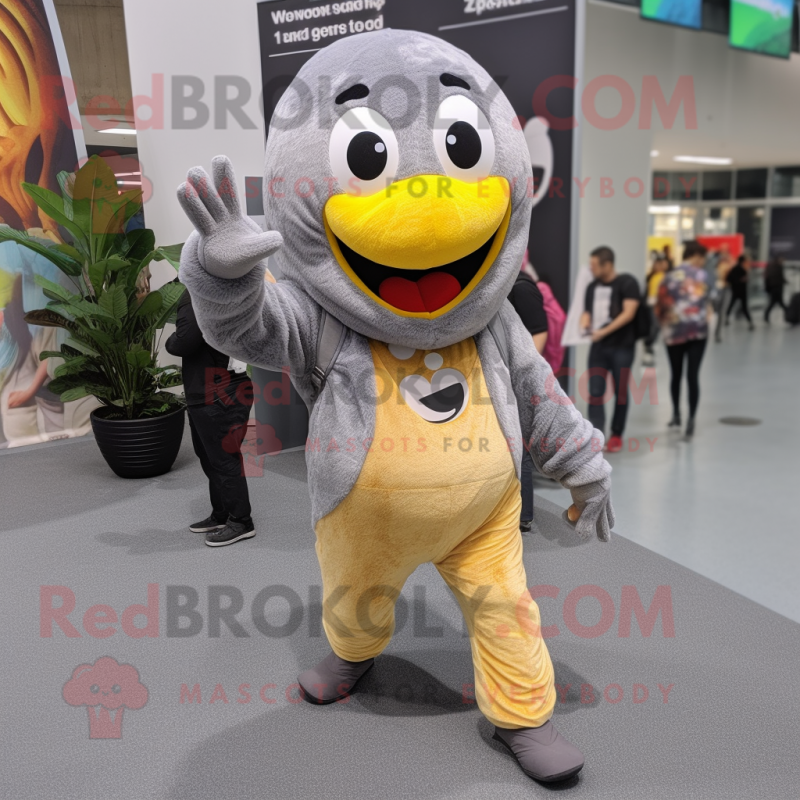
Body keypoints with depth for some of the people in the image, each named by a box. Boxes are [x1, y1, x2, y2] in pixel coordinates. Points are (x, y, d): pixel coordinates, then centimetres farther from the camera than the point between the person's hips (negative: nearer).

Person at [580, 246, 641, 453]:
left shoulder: (627, 283, -5)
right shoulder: (592, 287, 12)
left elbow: (629, 313, -14)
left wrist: (604, 331, -21)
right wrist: (584, 323, -4)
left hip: (622, 347, -5)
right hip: (598, 347, 5)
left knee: (620, 393, 5)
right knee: (595, 393, -4)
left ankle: (616, 435, 19)